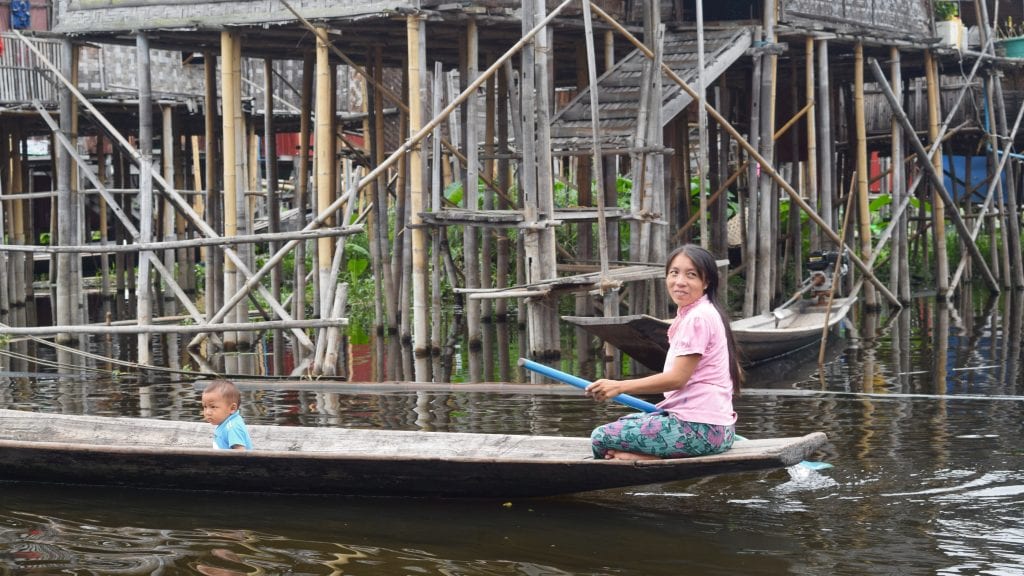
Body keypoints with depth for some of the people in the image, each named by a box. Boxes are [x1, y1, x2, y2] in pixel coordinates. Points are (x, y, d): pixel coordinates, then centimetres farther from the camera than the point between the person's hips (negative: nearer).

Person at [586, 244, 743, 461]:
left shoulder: (698, 317, -13)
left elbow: (677, 378, -18)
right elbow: (736, 373, 23)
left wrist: (619, 386, -16)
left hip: (699, 428, -10)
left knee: (601, 438, -11)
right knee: (621, 424, 23)